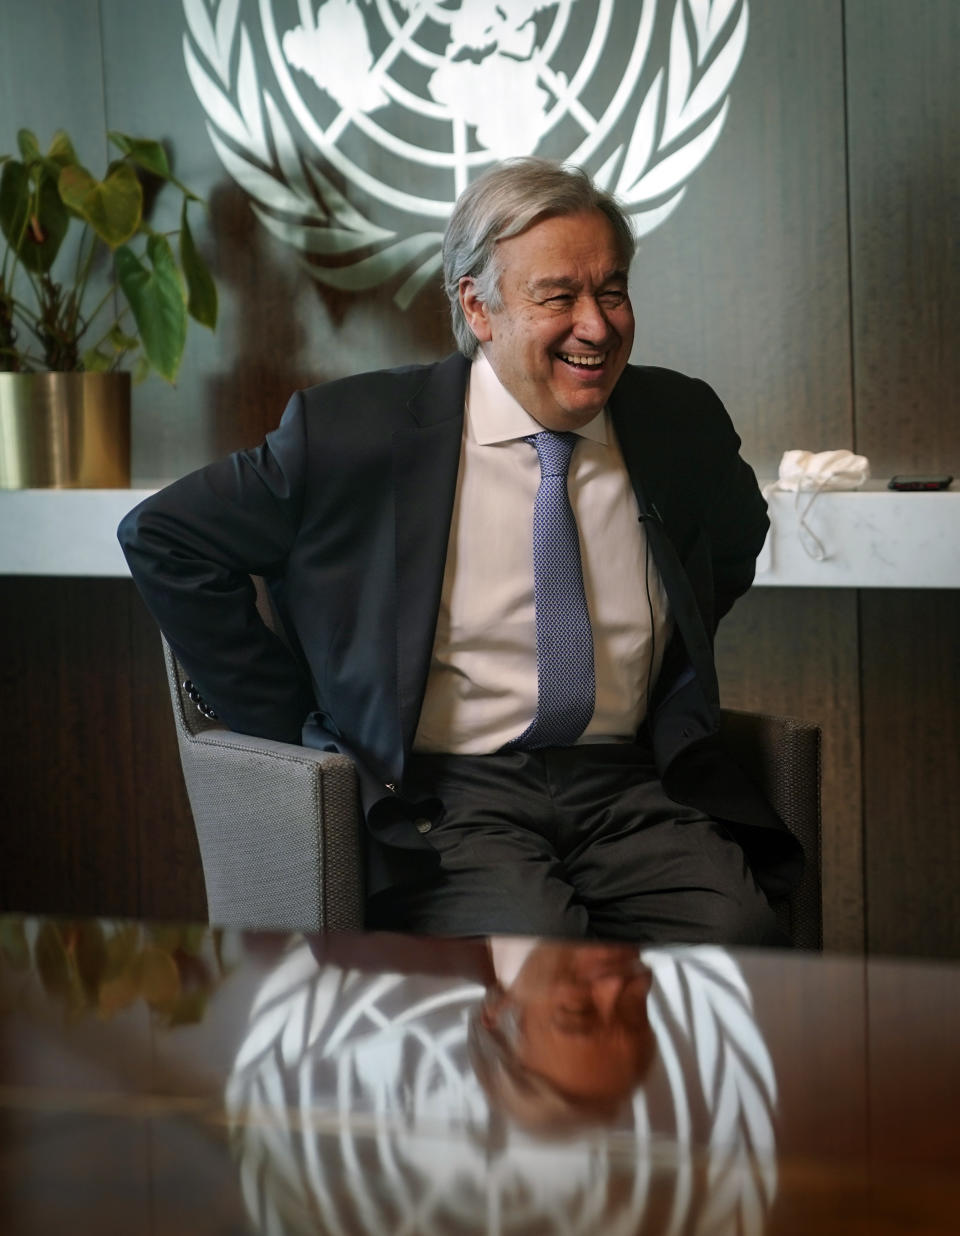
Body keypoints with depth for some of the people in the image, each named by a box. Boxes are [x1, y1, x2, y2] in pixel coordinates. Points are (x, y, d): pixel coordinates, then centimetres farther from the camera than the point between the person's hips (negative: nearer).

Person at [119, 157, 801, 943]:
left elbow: (739, 543, 32)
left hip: (628, 789, 3)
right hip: (447, 795, -3)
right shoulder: (355, 431, -3)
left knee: (733, 933, -28)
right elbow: (163, 536, 4)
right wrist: (297, 728, 2)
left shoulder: (682, 425, 9)